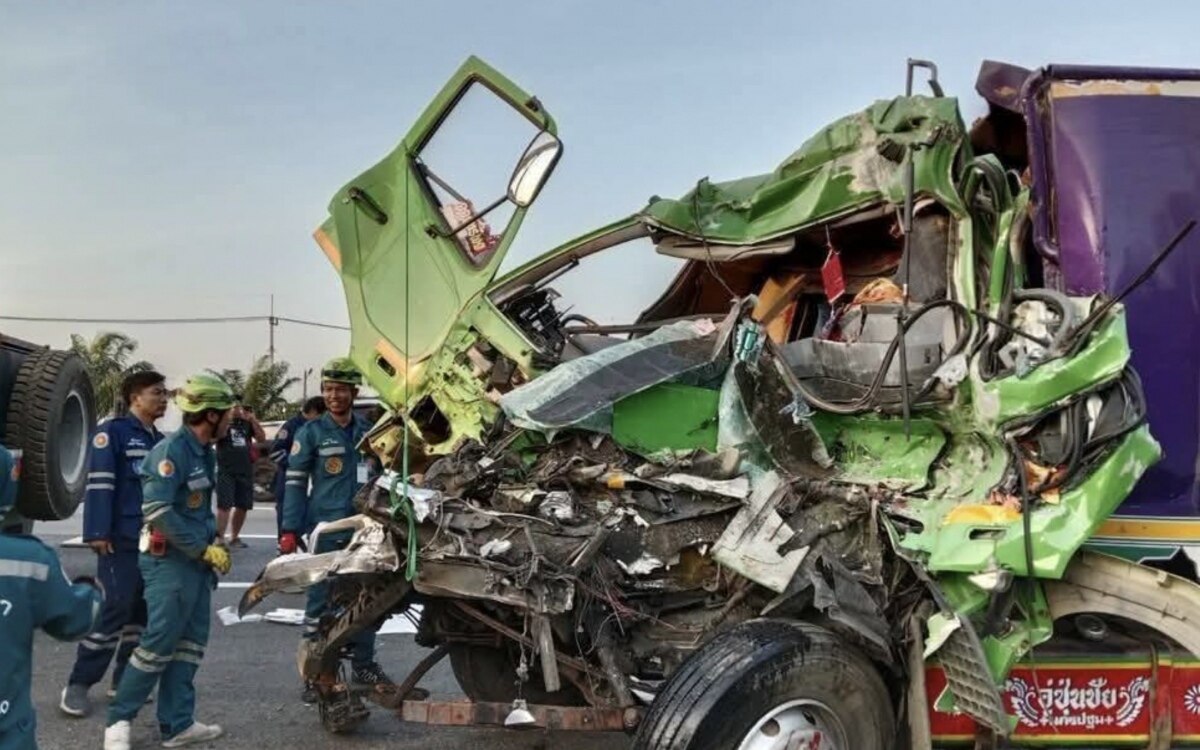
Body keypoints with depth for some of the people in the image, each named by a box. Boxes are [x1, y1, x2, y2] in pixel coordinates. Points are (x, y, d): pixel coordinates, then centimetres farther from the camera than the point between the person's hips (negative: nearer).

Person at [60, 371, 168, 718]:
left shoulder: (161, 441, 16)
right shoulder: (112, 432, -6)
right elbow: (99, 483, -14)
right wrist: (98, 533, -20)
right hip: (122, 540, -7)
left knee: (144, 612, 9)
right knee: (114, 609, -9)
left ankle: (125, 679, 19)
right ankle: (78, 684, -1)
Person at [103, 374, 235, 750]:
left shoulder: (204, 452, 12)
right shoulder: (172, 450, -17)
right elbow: (157, 510, -24)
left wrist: (212, 547, 14)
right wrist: (203, 549, -20)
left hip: (196, 559, 9)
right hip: (170, 560, -9)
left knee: (190, 642, 10)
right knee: (159, 643, -5)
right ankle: (119, 719, 9)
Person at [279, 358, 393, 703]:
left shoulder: (368, 431, 12)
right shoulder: (312, 432, -2)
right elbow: (295, 482, -5)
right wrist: (290, 529, -12)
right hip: (327, 530, -5)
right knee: (321, 601, 0)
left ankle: (363, 665, 25)